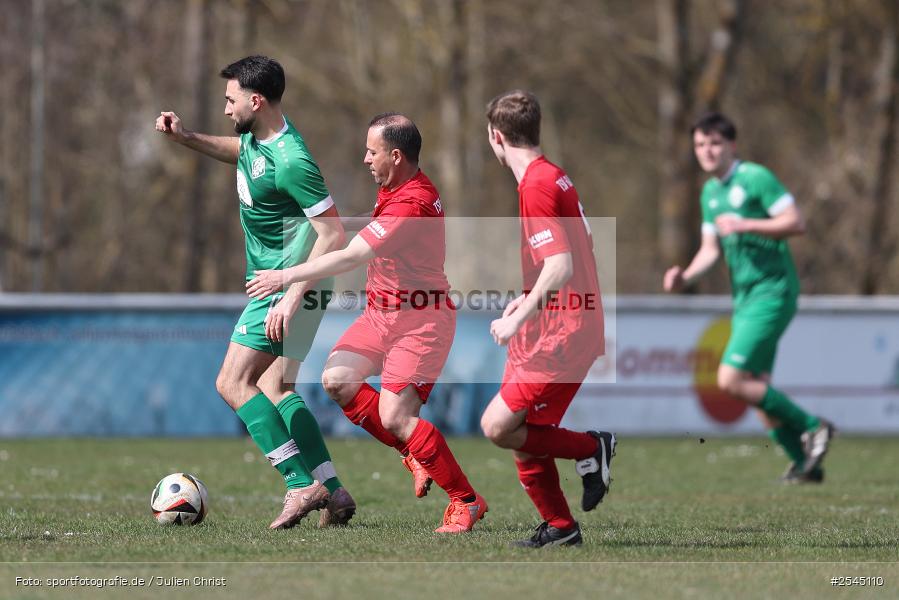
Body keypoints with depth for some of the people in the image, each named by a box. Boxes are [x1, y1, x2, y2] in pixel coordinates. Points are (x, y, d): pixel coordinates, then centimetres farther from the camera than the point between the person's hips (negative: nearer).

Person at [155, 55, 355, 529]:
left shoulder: (291, 162, -25)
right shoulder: (257, 137, 4)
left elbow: (333, 233, -26)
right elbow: (240, 152, 31)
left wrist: (292, 296, -29)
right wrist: (187, 138, 17)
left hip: (289, 285, -10)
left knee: (234, 384, -12)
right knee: (275, 388, 13)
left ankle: (303, 485, -15)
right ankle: (332, 491, 11)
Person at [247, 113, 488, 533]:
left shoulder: (411, 204, -25)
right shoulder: (392, 186, 7)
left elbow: (350, 257, -27)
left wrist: (287, 276, -22)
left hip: (419, 319, -10)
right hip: (381, 312, 10)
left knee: (394, 418, -15)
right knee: (336, 380, -4)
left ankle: (466, 501, -2)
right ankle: (415, 456, 10)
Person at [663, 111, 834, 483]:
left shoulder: (755, 178, -11)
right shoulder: (709, 193, 14)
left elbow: (796, 223, -17)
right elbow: (710, 249, 17)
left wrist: (744, 225, -24)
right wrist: (685, 277, -1)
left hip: (771, 292, -9)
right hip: (744, 296, 9)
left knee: (731, 380, -17)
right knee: (757, 389, 6)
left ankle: (812, 427, -3)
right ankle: (805, 463, 18)